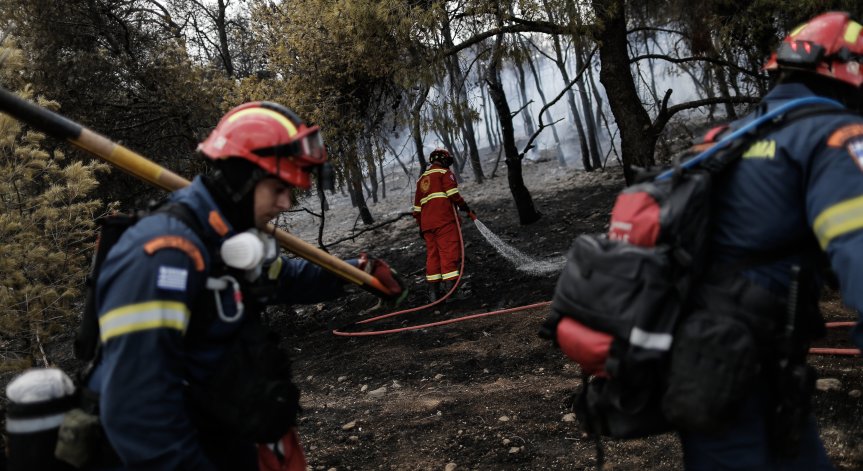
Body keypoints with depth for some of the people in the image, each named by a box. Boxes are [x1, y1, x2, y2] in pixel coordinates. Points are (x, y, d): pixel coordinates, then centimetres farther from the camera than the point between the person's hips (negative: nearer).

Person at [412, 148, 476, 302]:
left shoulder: (422, 178, 24)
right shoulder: (445, 173, 3)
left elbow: (417, 206, 23)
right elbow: (453, 195, -10)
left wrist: (420, 226, 27)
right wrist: (467, 210, -2)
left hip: (427, 224, 7)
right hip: (444, 221, -7)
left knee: (432, 255, 10)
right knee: (450, 253, -9)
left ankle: (433, 293, 10)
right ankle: (450, 289, -17)